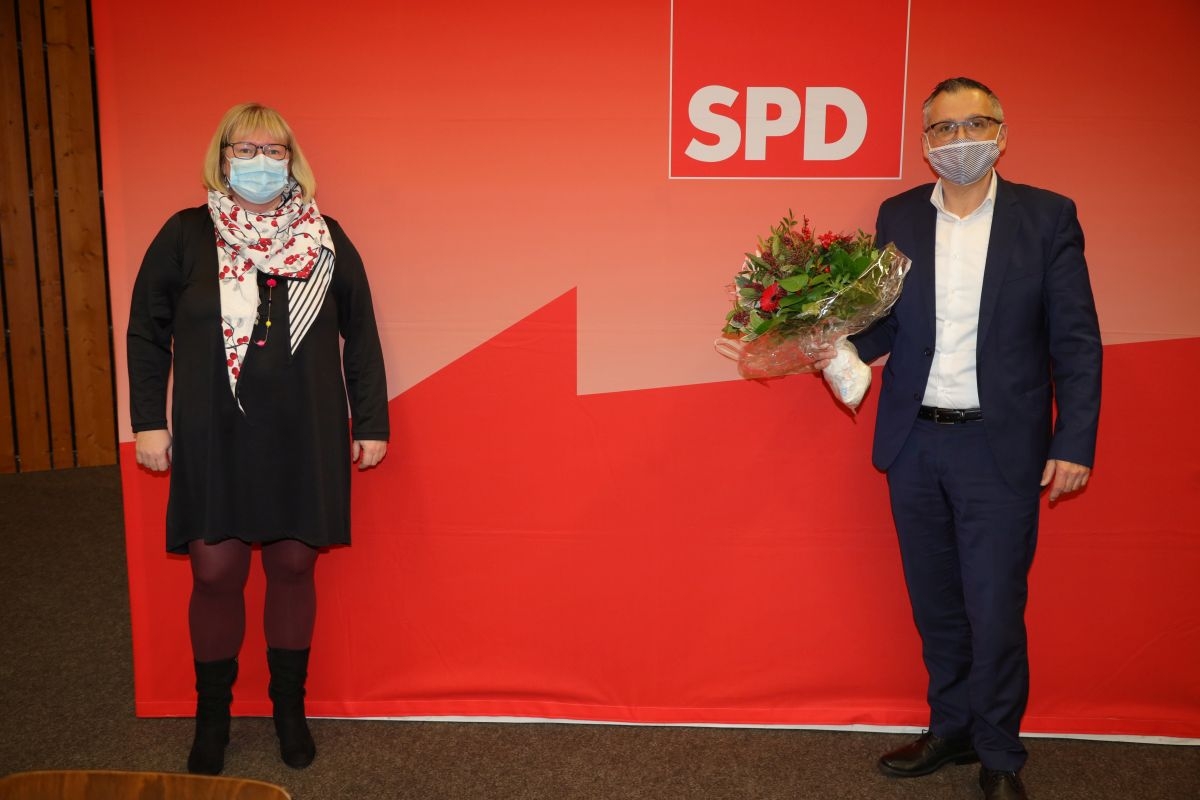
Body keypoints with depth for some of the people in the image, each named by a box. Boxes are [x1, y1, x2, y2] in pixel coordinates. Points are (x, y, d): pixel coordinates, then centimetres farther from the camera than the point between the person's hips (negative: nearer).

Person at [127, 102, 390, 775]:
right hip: (213, 440, 0)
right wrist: (149, 421, 1)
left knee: (294, 567, 9)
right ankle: (213, 716, 27)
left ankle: (290, 706, 29)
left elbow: (360, 336, 5)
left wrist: (372, 422, 4)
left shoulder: (325, 240, 3)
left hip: (305, 441, 1)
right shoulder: (185, 236, 1)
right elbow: (147, 333, 5)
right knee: (216, 573, 5)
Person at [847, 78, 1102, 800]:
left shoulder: (1047, 217, -2)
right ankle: (952, 728, 35)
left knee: (994, 612, 3)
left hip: (1000, 447, -3)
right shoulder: (899, 217, 6)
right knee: (936, 605, 15)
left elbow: (1076, 340, -2)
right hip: (914, 443, 3)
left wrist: (1074, 443, -7)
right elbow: (883, 328, 6)